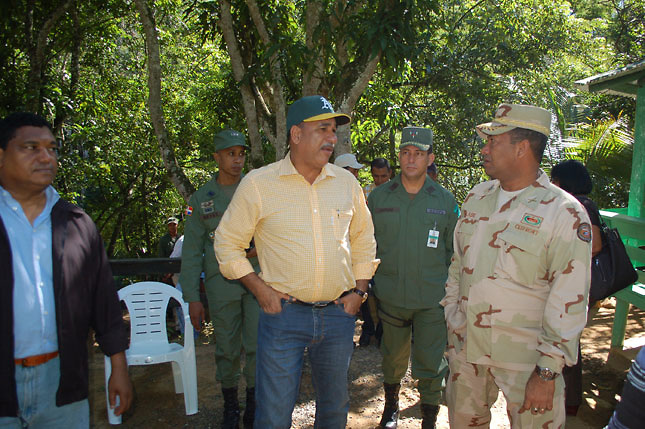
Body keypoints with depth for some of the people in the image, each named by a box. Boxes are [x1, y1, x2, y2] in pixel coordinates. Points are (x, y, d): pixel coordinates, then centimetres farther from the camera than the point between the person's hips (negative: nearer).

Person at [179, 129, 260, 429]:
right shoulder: (202, 198, 4)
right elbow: (191, 251, 4)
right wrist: (192, 297, 0)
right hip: (221, 283, 1)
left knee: (258, 345, 0)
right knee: (226, 349, 9)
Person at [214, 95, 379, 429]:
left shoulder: (347, 182, 5)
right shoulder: (258, 183, -5)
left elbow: (364, 240, 17)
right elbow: (227, 242, 1)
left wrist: (359, 291, 8)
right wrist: (260, 289, -7)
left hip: (338, 314, 4)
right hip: (284, 314, -3)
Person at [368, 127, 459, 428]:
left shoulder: (446, 202, 0)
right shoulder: (378, 197, 2)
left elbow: (455, 252, 7)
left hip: (432, 299, -1)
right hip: (390, 296, 2)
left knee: (431, 364, 3)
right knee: (393, 357, 18)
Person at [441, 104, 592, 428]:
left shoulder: (565, 213, -13)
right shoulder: (476, 198, 5)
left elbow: (570, 301, -14)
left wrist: (548, 372, -15)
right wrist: (451, 323, 11)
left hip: (525, 357, -5)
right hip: (465, 347, 5)